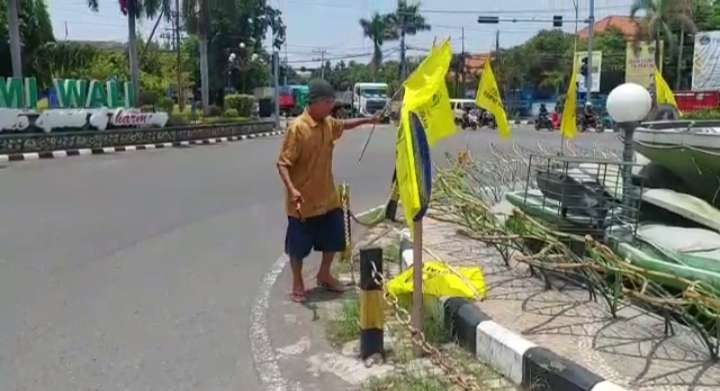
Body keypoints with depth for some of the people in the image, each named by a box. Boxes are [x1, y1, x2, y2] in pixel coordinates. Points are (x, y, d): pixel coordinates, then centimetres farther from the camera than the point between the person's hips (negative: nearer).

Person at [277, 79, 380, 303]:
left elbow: (343, 125, 29)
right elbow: (283, 163, -22)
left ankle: (324, 275, 38)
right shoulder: (297, 128, -20)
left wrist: (366, 121, 25)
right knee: (299, 245, 7)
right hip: (303, 201, -7)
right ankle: (297, 284, 26)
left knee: (333, 238, 17)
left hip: (327, 197, 7)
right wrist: (291, 189, -35)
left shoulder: (328, 123, 3)